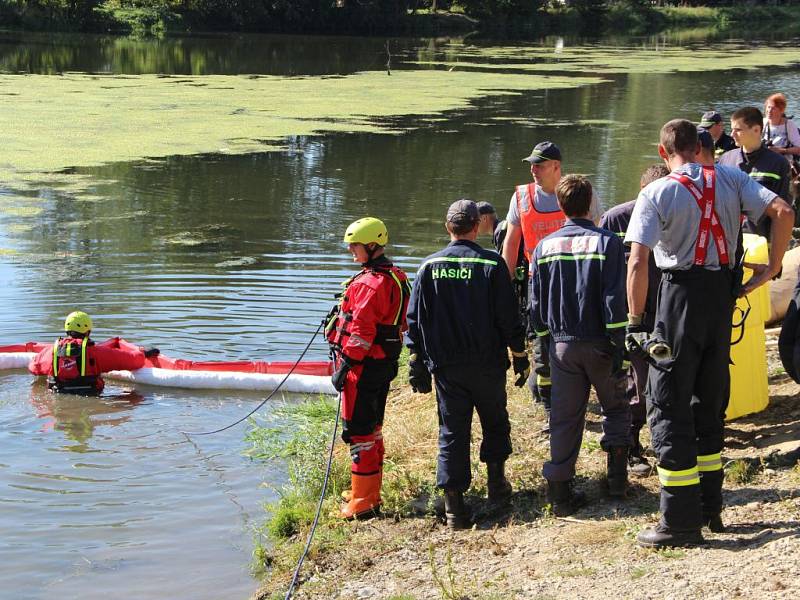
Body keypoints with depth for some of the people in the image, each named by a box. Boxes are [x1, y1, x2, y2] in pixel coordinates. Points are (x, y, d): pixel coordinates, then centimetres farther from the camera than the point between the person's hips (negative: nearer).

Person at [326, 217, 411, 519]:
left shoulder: (370, 283, -20)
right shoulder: (395, 277, 12)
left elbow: (361, 332, -23)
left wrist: (344, 366, -19)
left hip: (364, 367, -10)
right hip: (384, 365, 10)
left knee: (358, 432, -4)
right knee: (372, 429, 19)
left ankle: (362, 501, 1)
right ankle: (370, 493, 30)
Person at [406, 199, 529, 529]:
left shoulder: (429, 266, 0)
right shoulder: (491, 264, -7)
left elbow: (414, 320, 3)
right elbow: (509, 317, -5)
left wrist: (417, 365, 9)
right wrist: (520, 357, 4)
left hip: (446, 366, 1)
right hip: (487, 363, -1)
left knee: (452, 431, 5)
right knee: (495, 421, 20)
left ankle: (453, 502, -1)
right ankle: (496, 482, 25)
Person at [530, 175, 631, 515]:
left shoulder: (545, 247, 2)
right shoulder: (607, 243, -9)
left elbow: (536, 304, 6)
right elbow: (614, 299, -13)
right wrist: (619, 345, -9)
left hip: (562, 344, 3)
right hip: (599, 344, -2)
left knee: (564, 418, 7)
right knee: (616, 408, 17)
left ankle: (560, 491, 6)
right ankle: (617, 478, 14)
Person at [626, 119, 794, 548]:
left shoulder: (656, 194, -8)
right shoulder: (729, 179, 3)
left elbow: (638, 263, -18)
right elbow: (782, 211, -7)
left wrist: (635, 320, -12)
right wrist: (772, 267, 1)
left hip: (681, 294, -5)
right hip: (723, 292, 5)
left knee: (668, 407, 0)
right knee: (710, 401, 18)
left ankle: (681, 521, -2)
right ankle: (709, 507, 24)